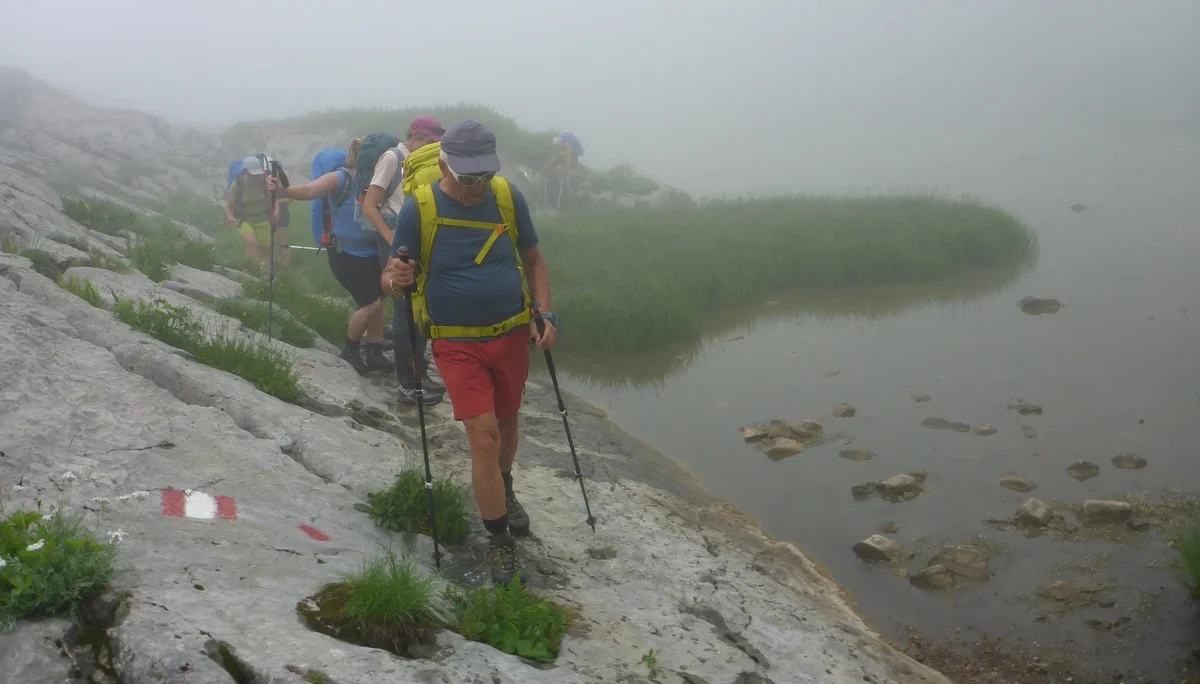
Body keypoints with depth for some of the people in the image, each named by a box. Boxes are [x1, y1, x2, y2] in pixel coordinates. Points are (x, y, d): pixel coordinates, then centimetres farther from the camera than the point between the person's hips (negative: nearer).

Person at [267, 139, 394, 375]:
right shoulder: (341, 178, -15)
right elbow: (310, 190, -28)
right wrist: (282, 191, -44)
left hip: (373, 253, 6)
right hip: (346, 254, -6)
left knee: (378, 303, 10)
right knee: (370, 304, -9)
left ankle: (375, 354, 23)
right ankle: (350, 348, 14)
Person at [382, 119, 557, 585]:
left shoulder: (508, 197, -6)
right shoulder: (418, 209, -13)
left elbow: (533, 259, 7)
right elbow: (391, 278, -5)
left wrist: (545, 315, -4)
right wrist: (394, 280, -29)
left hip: (511, 334, 3)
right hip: (458, 344, -3)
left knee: (506, 422, 20)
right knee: (484, 436, -10)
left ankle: (502, 491, 51)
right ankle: (499, 542, 6)